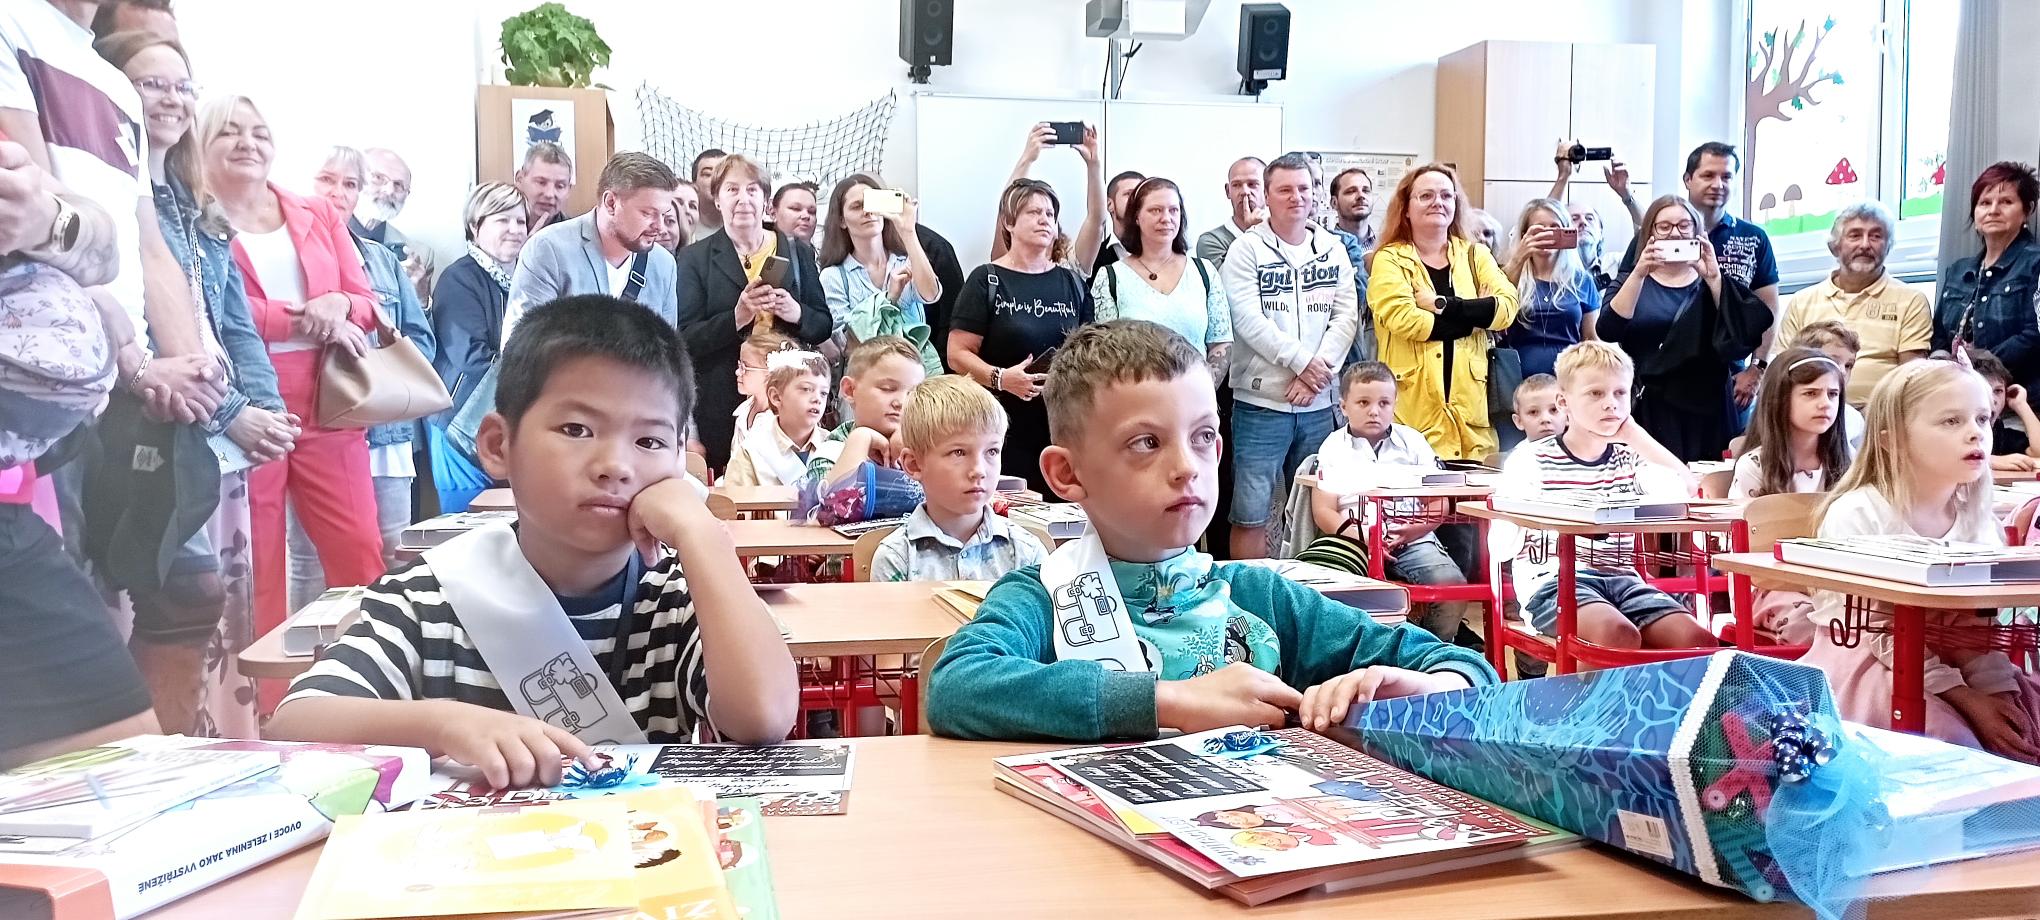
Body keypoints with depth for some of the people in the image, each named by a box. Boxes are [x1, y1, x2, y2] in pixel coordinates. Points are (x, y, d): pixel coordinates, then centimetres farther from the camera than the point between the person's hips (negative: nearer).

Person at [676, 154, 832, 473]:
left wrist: (797, 313, -10)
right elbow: (685, 339, -3)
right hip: (721, 404, -2)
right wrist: (736, 317, -19)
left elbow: (823, 327, 12)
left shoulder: (798, 252, 12)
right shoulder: (694, 258, 5)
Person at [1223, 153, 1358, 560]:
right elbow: (1249, 320, -11)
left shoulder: (1332, 249, 11)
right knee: (1251, 515, -4)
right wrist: (1302, 361, -12)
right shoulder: (1247, 249, -1)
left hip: (1318, 404, 4)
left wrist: (1318, 372, -10)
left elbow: (1347, 316, 3)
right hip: (1261, 403, -4)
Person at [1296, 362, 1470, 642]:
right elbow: (1323, 512, 2)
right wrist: (1361, 535, -14)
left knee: (1452, 583, -24)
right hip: (1354, 541, -1)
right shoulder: (1334, 448, 10)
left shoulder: (1413, 442, 14)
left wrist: (1413, 530, -11)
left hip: (1412, 541, 2)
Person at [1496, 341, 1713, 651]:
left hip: (1621, 579, 5)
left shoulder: (1630, 460, 18)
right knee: (1619, 635, -34)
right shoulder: (1529, 460, 4)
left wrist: (1636, 436, 4)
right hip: (1554, 580, -5)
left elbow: (1688, 491, -3)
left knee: (1698, 640, -19)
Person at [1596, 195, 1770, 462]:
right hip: (1650, 411, -1)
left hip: (1708, 408, 1)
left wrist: (1713, 278, -18)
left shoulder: (1717, 280, 10)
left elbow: (1743, 331, -8)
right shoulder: (1633, 282, 8)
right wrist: (1640, 274, -20)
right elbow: (1607, 331, -11)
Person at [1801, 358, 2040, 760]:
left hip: (1950, 660, 6)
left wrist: (1998, 689, -13)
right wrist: (1963, 697, -20)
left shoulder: (1979, 520, 3)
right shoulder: (1855, 515, -15)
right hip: (1864, 664, -6)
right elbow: (1878, 630, -17)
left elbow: (1978, 625, 4)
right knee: (1951, 740, -28)